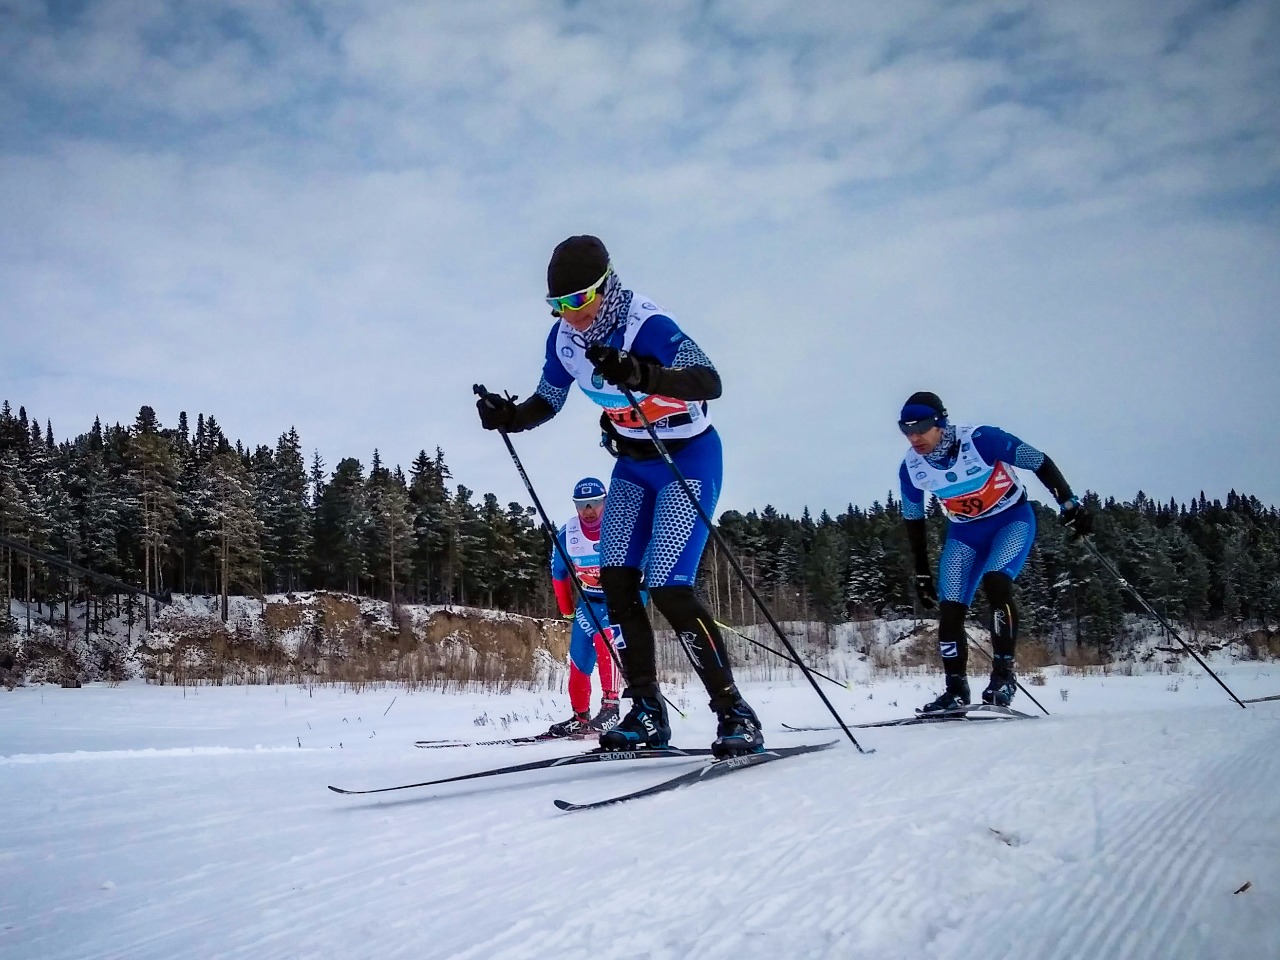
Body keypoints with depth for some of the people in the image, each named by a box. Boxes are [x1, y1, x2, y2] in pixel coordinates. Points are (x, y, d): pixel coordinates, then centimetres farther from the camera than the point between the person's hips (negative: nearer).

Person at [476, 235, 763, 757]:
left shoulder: (647, 325, -27)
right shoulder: (564, 338, -5)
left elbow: (709, 383, -39)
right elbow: (546, 402, 8)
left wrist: (642, 375, -55)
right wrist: (509, 416, -13)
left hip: (688, 459, -7)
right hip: (632, 463, 7)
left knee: (668, 587, -18)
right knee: (616, 581, -3)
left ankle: (736, 715, -9)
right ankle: (647, 712, 6)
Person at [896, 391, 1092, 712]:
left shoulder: (980, 439, -27)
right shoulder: (911, 468, -13)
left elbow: (1040, 463, -17)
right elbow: (913, 519, 3)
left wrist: (1069, 505, -19)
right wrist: (921, 573, 6)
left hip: (1012, 520, -4)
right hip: (964, 533, 4)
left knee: (995, 581, -29)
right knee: (949, 610, -7)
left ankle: (1004, 674, -20)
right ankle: (956, 691, 5)